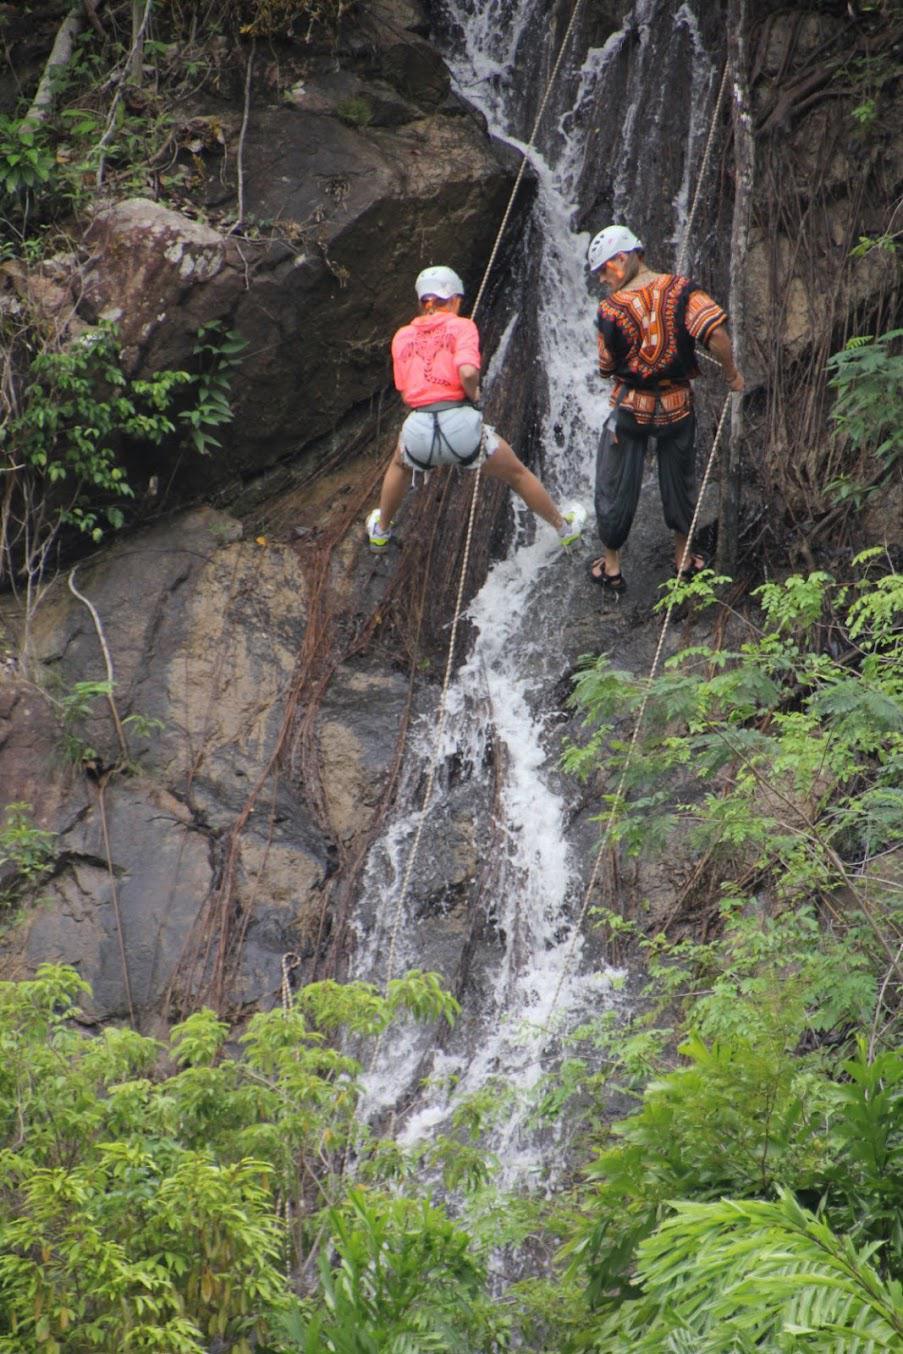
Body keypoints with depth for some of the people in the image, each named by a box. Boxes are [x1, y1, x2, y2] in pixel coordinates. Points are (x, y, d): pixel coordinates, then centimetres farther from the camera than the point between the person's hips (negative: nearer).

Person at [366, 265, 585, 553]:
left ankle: (380, 531, 53)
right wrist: (473, 394, 4)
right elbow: (468, 372, -15)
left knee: (399, 466, 40)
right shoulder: (460, 326, 2)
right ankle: (564, 527, 39)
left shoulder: (402, 337, 13)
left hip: (418, 430, 3)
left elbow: (406, 395, 11)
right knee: (517, 474, 23)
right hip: (460, 423, -2)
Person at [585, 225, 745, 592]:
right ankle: (683, 558, 34)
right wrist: (730, 373, -10)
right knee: (679, 482, 21)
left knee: (614, 489, 14)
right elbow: (716, 332, -24)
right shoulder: (680, 290, -11)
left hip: (630, 409, -2)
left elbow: (607, 367, -3)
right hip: (677, 407, 2)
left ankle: (611, 566, 24)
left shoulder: (610, 309, -13)